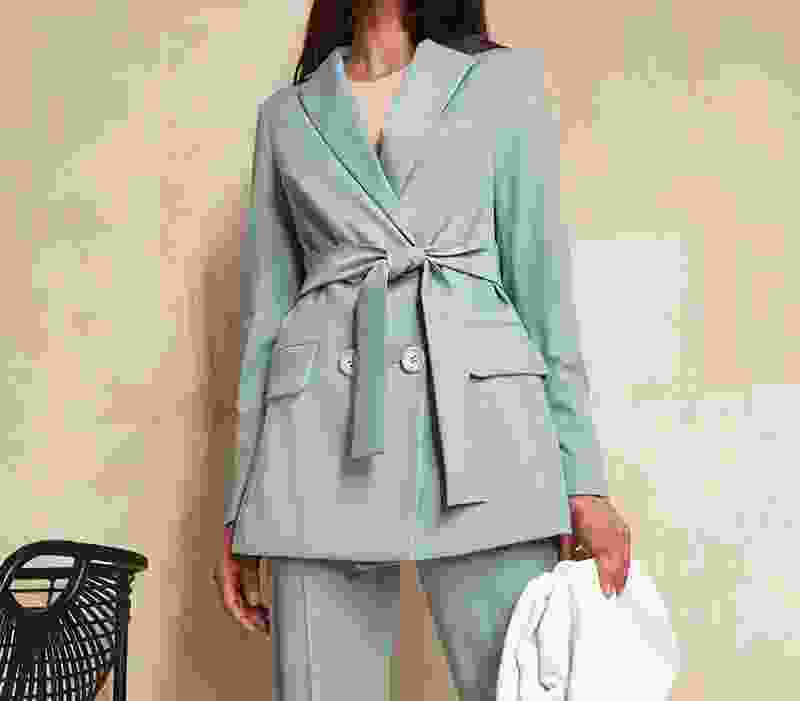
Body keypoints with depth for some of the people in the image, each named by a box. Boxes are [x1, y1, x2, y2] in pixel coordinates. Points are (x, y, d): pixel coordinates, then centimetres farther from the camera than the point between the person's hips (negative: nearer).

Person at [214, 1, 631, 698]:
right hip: (326, 445, 2)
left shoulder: (503, 81, 14)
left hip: (476, 413, -1)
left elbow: (542, 282, 8)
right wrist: (242, 504, 11)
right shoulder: (287, 115, 19)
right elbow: (265, 312, 16)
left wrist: (583, 478, -1)